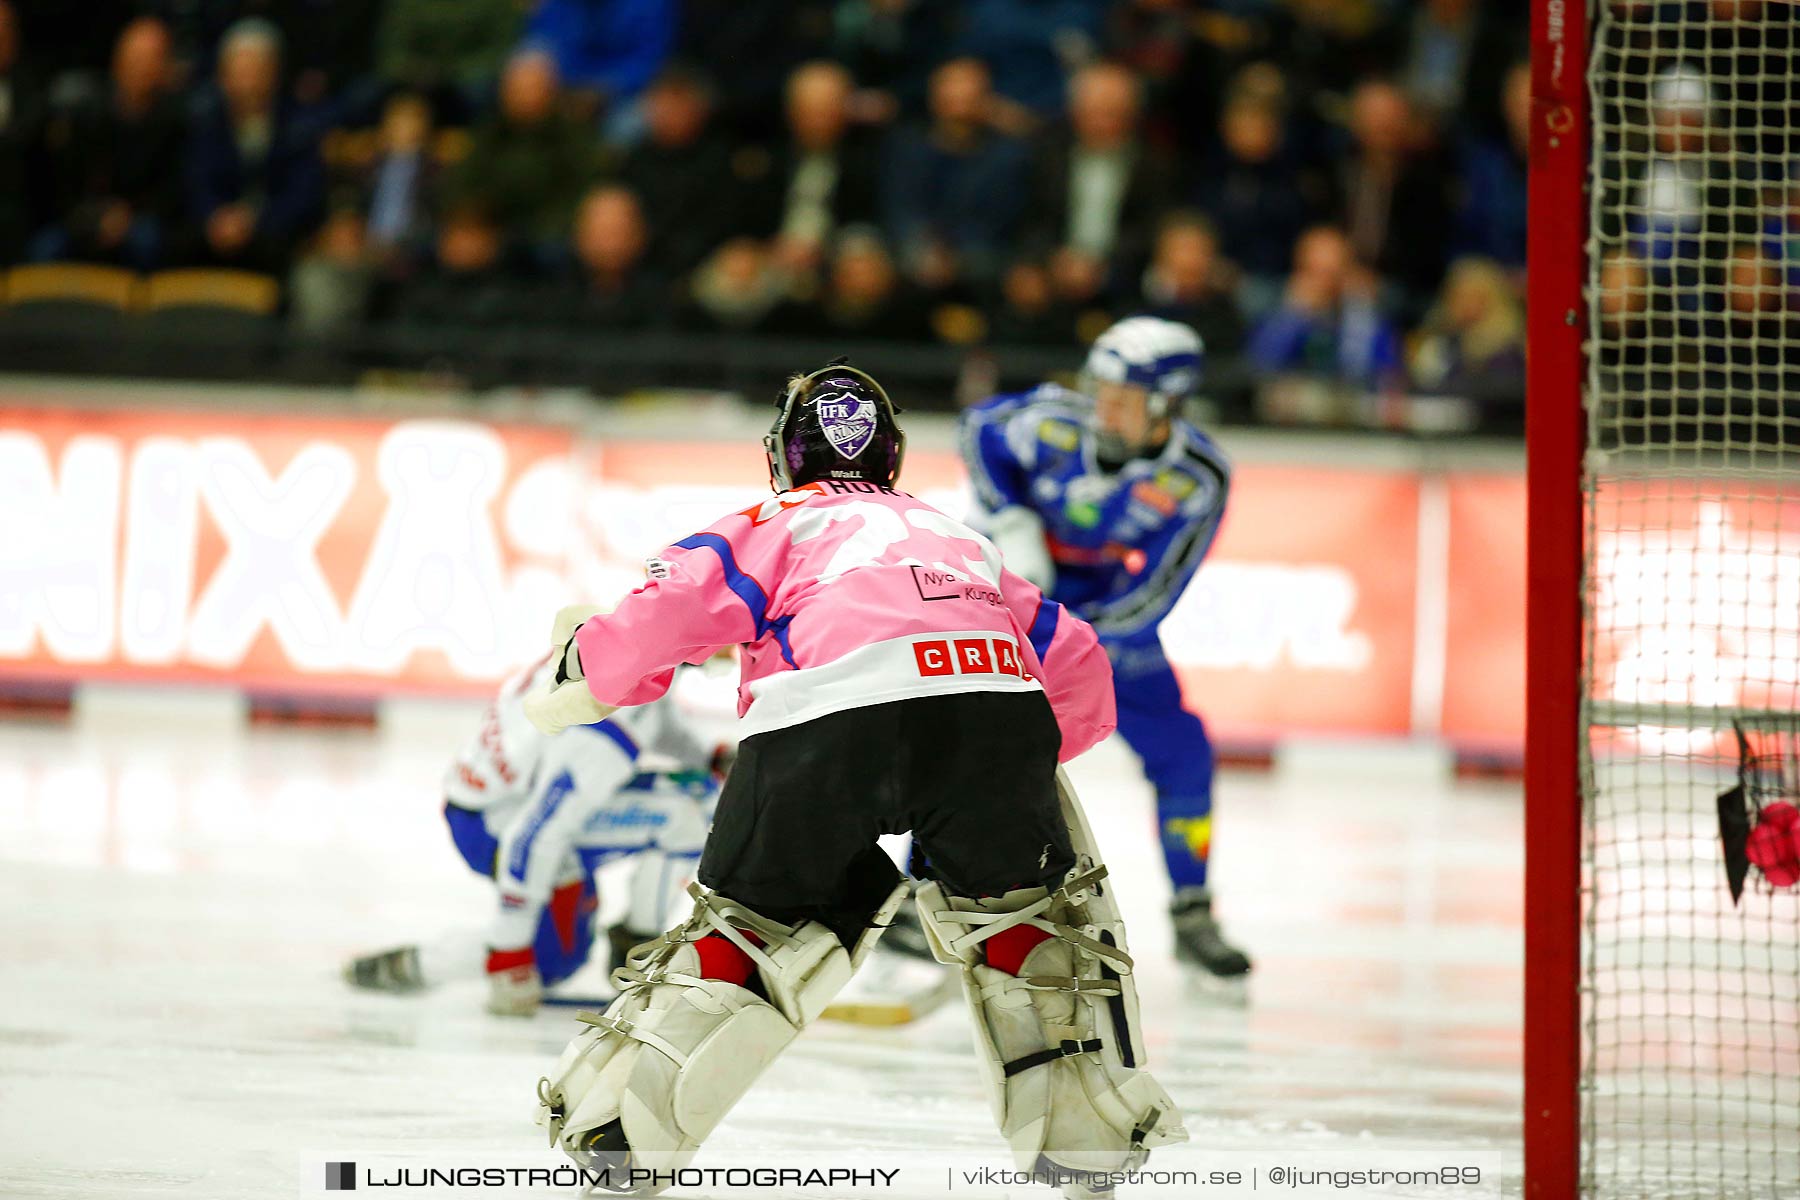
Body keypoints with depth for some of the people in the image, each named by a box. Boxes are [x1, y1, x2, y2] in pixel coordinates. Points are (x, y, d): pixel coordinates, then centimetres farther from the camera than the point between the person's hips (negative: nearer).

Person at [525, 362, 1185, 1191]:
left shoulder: (777, 523, 30)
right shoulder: (961, 536, 41)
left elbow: (680, 602, 10)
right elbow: (1078, 671, 36)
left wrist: (587, 671, 26)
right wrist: (1019, 760, 49)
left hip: (821, 717, -2)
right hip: (995, 705, 2)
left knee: (756, 920, 15)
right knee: (1025, 904, 25)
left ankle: (616, 1121, 10)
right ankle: (1089, 1129, 21)